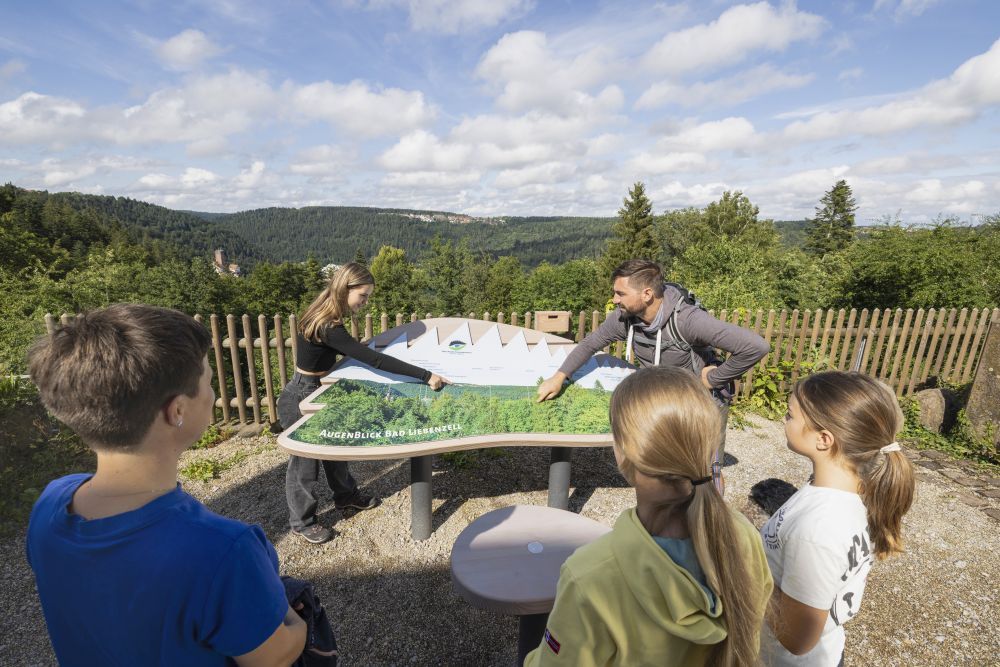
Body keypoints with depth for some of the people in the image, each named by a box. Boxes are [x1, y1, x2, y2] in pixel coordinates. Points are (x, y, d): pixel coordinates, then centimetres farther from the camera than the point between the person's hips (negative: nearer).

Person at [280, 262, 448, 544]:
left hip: (314, 393, 9)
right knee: (305, 460, 9)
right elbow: (375, 360, -39)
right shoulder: (327, 327, -33)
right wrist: (425, 375, -39)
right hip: (300, 399, -9)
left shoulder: (322, 313, -4)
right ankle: (302, 522, 30)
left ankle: (345, 495, 43)